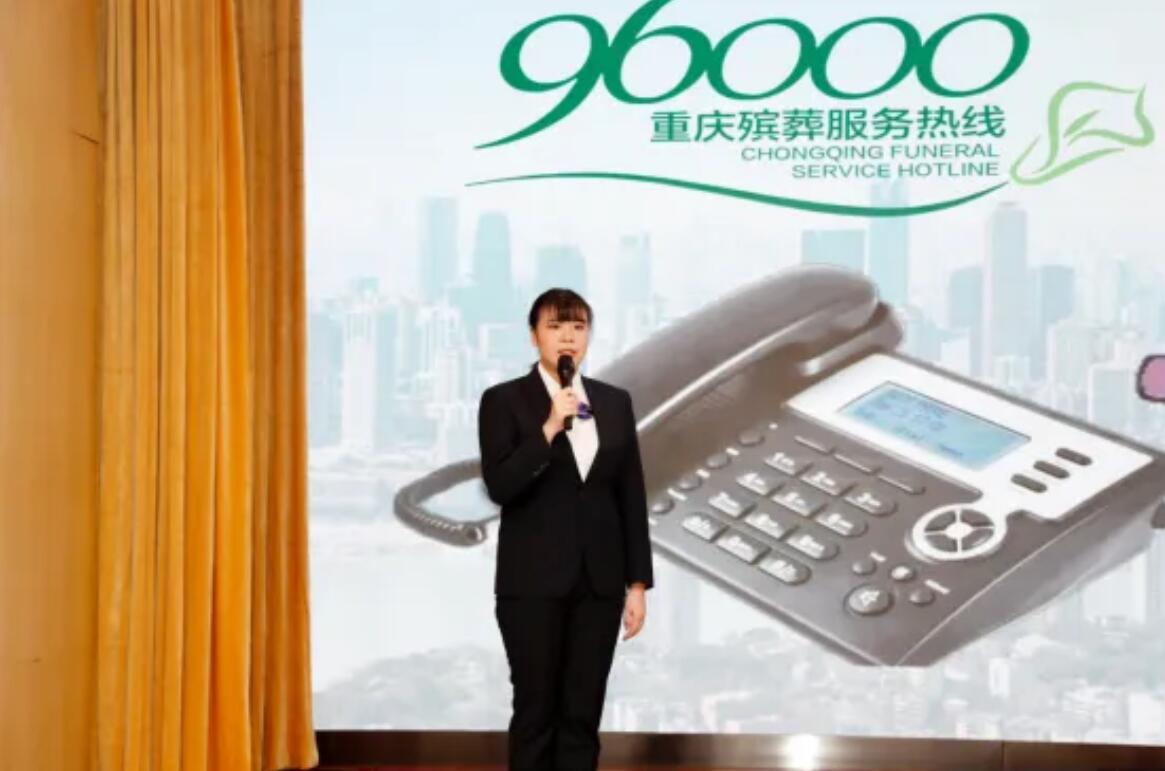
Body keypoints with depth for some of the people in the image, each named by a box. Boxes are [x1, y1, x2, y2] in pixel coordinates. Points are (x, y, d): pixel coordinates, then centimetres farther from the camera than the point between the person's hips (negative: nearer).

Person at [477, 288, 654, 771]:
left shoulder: (615, 402, 9)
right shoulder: (504, 400, -3)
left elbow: (632, 496, 8)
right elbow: (499, 487, -14)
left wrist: (638, 582, 5)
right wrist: (550, 428, -21)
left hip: (599, 580, 4)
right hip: (533, 581, -3)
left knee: (583, 714, 8)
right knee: (535, 712, 3)